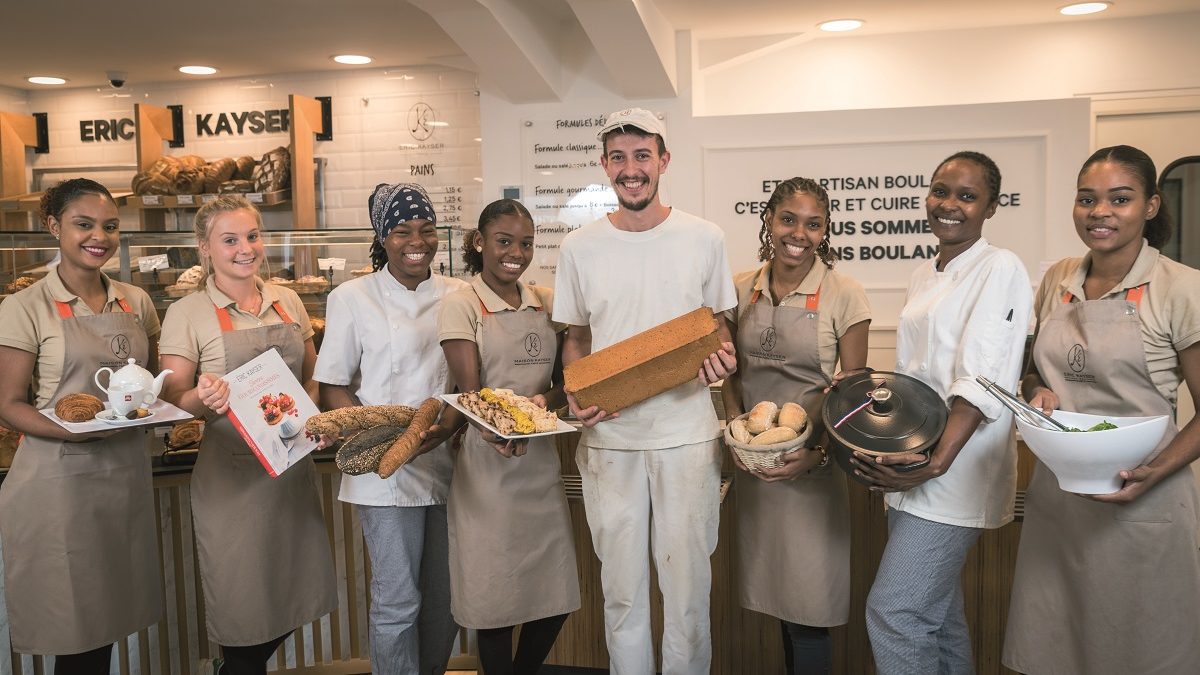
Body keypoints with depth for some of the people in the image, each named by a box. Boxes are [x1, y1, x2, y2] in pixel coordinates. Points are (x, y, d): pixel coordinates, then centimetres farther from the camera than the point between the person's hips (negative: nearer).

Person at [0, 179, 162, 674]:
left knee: (111, 615, 12)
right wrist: (74, 429, -24)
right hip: (60, 478, -4)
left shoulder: (136, 302, 8)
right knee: (73, 628, 3)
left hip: (128, 472, 4)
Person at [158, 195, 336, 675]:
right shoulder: (187, 313, -5)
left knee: (294, 597, 14)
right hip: (232, 478, -5)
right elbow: (173, 400, -5)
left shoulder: (288, 301, 8)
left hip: (293, 468, 5)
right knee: (244, 610, 3)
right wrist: (204, 399, -26)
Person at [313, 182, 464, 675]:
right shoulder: (352, 298, -1)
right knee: (397, 602, 1)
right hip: (389, 473, -4)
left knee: (446, 598, 14)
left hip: (450, 465, 4)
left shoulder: (459, 295, 8)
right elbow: (332, 389, -2)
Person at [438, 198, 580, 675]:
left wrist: (544, 400, -13)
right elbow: (469, 391, -12)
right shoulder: (461, 307, -4)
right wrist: (495, 428, -32)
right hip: (488, 463, -5)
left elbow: (565, 381, 9)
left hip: (542, 462, 5)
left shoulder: (547, 303, 10)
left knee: (556, 597, 10)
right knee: (496, 598, 3)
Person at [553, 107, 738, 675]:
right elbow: (575, 339, 11)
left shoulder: (704, 239, 0)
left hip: (688, 434, -1)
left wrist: (722, 356, -12)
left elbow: (719, 325, 10)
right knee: (621, 589, 12)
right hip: (608, 437, 1)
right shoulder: (579, 248, 2)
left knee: (687, 583, 8)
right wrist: (576, 397, -7)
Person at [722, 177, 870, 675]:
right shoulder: (741, 289, 3)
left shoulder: (844, 296, -8)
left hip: (812, 464, -4)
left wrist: (818, 455, -15)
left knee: (808, 607, 0)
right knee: (775, 591, 15)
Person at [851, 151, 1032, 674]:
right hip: (913, 468, 8)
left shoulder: (1000, 270, -9)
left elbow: (981, 382, -18)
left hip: (955, 469, -8)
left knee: (892, 611, -9)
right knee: (935, 613, 16)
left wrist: (939, 460, -26)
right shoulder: (924, 277, 15)